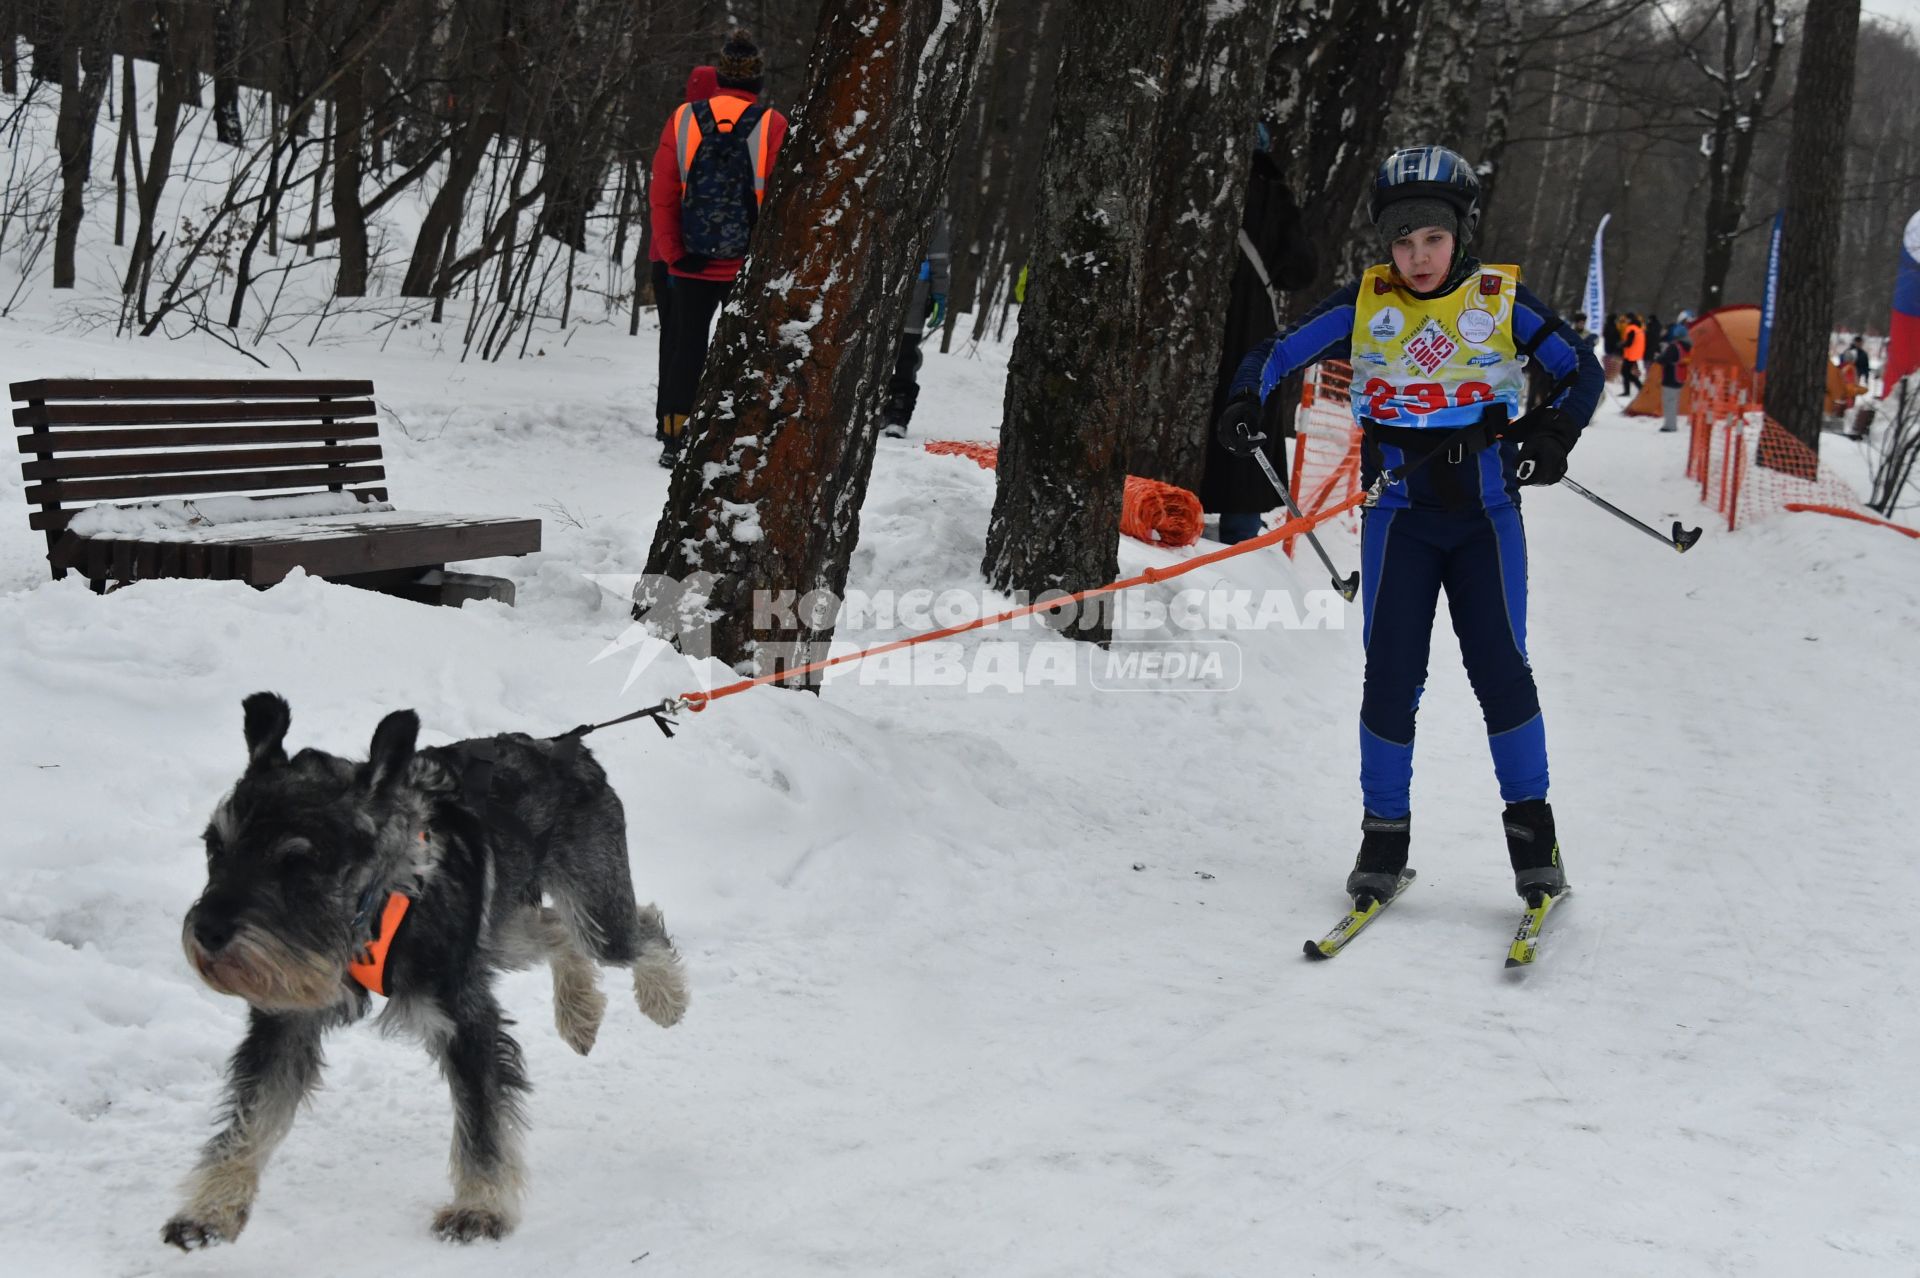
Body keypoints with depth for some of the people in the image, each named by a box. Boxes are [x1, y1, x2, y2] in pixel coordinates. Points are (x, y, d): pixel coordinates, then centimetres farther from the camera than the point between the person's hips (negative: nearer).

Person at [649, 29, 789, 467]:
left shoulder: (683, 120, -1)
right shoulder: (773, 127, -8)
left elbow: (662, 196, -2)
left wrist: (673, 252, 1)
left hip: (691, 265, 2)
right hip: (750, 267, -2)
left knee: (685, 347, 12)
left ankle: (674, 441, 13)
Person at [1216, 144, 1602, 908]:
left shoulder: (1501, 300, -2)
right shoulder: (1365, 304, 0)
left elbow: (1581, 371, 4)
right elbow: (1277, 355, 2)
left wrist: (1552, 433, -15)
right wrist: (1246, 404, -18)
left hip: (1485, 511, -1)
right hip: (1399, 513, 1)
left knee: (1498, 666, -5)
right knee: (1391, 672, -2)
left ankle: (1531, 825, 8)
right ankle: (1384, 833, 9)